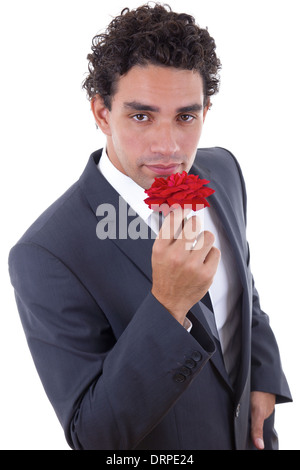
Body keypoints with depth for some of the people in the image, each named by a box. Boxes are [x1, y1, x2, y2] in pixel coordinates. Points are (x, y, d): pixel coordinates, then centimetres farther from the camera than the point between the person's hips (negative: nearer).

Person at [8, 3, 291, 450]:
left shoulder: (223, 170, -10)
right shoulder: (47, 257, -31)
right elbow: (93, 433, -29)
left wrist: (263, 377, -3)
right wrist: (168, 306, -39)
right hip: (150, 445, -5)